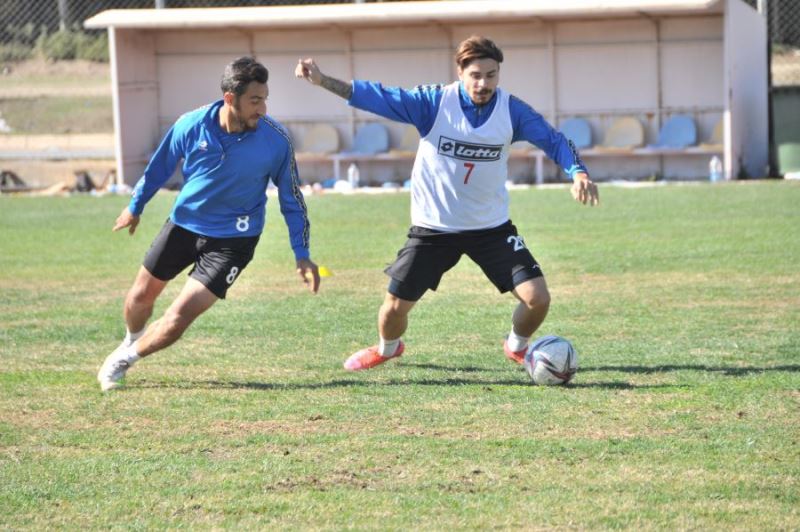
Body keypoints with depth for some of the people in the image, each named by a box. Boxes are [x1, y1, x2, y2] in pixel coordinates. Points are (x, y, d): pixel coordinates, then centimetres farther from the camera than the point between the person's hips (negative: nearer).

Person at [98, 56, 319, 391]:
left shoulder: (276, 141, -21)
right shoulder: (191, 125, -18)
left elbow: (291, 198, -7)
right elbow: (160, 167, 2)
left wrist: (302, 254, -10)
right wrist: (135, 207, 14)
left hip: (232, 239, -2)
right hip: (183, 223, 2)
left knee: (180, 316, -12)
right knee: (141, 297, 17)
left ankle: (124, 359, 13)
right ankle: (131, 341, 51)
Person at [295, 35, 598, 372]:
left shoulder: (511, 110, -9)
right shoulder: (434, 102, -14)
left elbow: (553, 141, -6)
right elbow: (379, 98, -19)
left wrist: (578, 173, -26)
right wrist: (323, 81, -30)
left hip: (492, 227, 1)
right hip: (433, 227, -1)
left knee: (537, 298, -9)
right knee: (395, 306, 2)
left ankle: (517, 347, 25)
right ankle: (387, 348, 39)